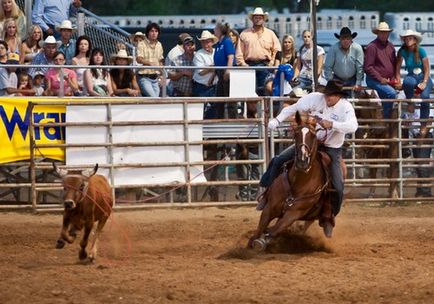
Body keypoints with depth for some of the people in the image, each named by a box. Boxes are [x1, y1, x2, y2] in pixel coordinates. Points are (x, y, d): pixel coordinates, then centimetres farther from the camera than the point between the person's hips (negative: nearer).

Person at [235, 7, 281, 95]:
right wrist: (242, 63, -3)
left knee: (264, 88, -7)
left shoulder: (270, 34, 13)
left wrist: (272, 62, -1)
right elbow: (239, 52, 8)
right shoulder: (244, 34, 12)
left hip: (265, 65, 0)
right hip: (249, 65, 0)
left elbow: (277, 50, 10)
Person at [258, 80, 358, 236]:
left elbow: (353, 126, -38)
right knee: (278, 160, -9)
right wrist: (277, 119, -18)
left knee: (338, 188, -11)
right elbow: (293, 108, -4)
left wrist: (332, 124, -50)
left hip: (332, 149, -2)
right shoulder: (315, 98, -14)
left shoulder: (346, 108, -20)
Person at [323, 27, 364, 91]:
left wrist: (358, 84, -10)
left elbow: (360, 67, -11)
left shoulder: (357, 48, -15)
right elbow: (328, 67, -12)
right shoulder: (333, 49, -17)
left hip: (352, 79, 1)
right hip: (337, 80, -1)